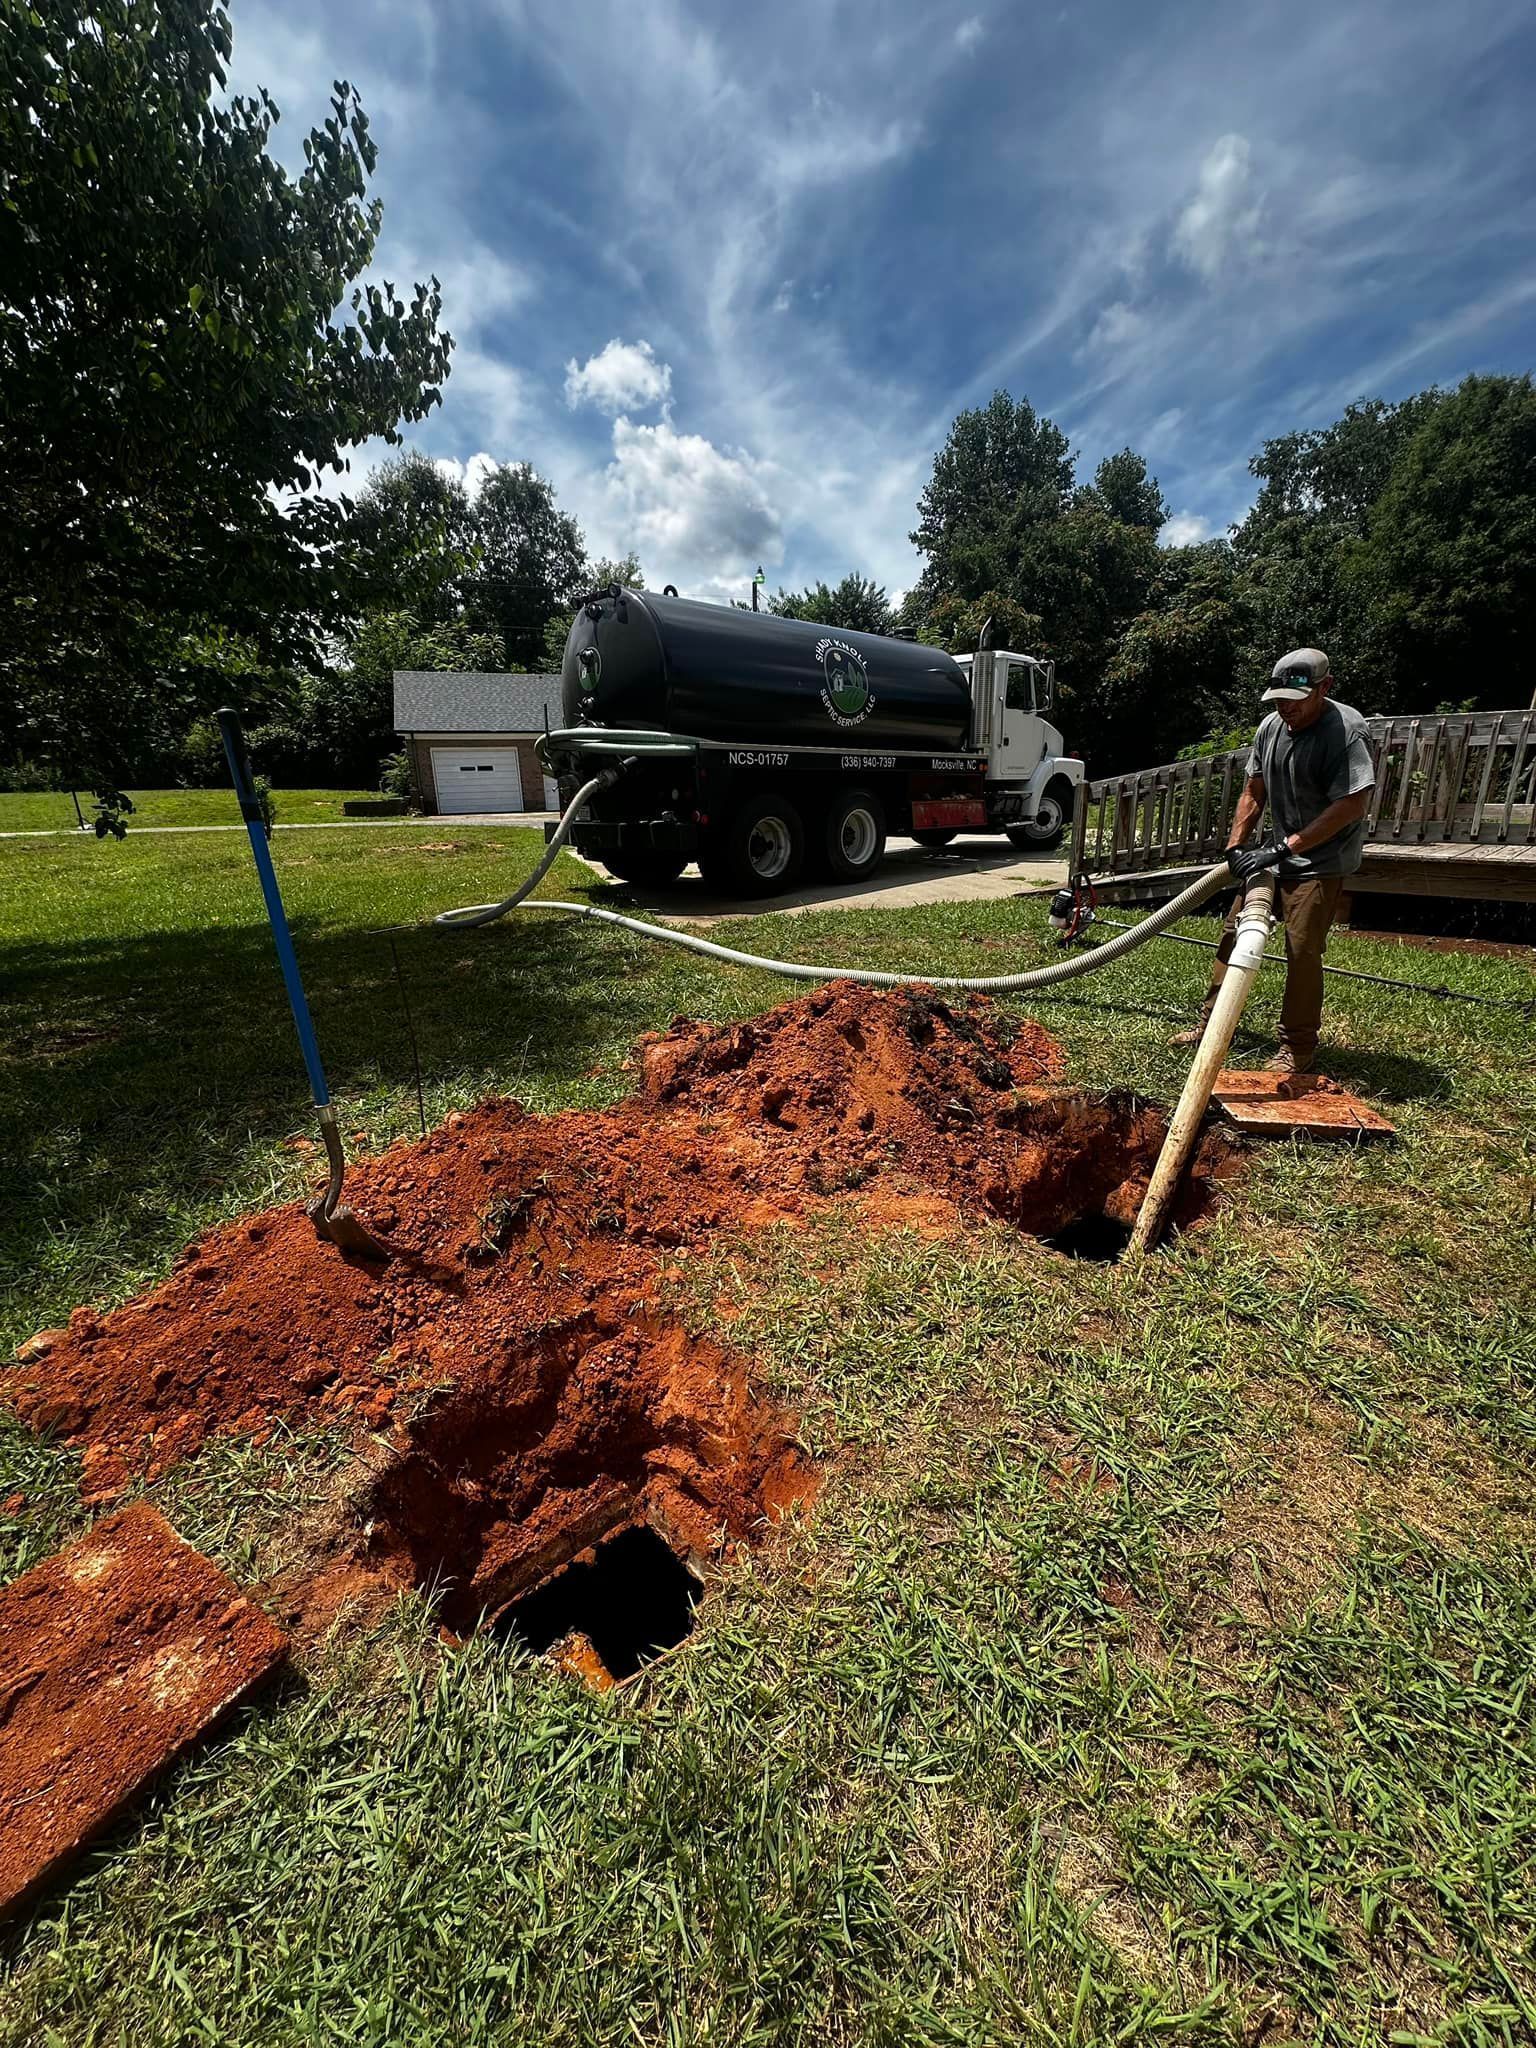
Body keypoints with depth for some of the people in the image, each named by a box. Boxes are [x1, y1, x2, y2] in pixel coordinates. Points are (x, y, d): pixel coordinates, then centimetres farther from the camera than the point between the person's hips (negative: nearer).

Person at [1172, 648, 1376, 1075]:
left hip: (1321, 863, -7)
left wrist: (1286, 848, -27)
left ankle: (1298, 1049, 2)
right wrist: (1235, 845, 1)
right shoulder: (1271, 726, 3)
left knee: (1302, 950, -11)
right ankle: (1210, 1025, 20)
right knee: (1233, 932, 8)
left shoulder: (1347, 730, -18)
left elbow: (1353, 804, -25)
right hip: (1275, 854, 7)